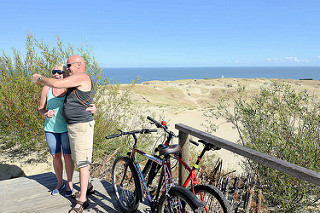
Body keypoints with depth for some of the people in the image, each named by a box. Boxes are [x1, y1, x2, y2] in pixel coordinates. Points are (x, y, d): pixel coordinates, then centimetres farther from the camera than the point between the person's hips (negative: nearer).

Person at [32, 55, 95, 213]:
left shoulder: (82, 77, -15)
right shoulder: (75, 82, 17)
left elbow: (56, 84, -21)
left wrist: (39, 79, -4)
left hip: (82, 126, -10)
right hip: (72, 126, 10)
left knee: (82, 161, -5)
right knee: (78, 159, 20)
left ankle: (82, 200, 2)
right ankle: (87, 185, 39)